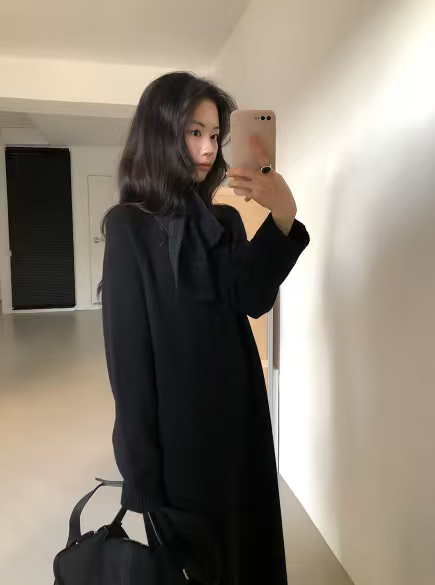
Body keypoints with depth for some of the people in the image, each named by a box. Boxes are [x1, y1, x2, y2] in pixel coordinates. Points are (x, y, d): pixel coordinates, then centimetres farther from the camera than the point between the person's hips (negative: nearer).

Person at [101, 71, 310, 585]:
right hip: (177, 425, -5)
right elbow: (127, 352, -13)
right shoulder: (129, 227, -11)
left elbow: (253, 299, -10)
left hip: (238, 414, 6)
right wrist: (142, 467, -12)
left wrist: (283, 216, -23)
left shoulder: (225, 221, 6)